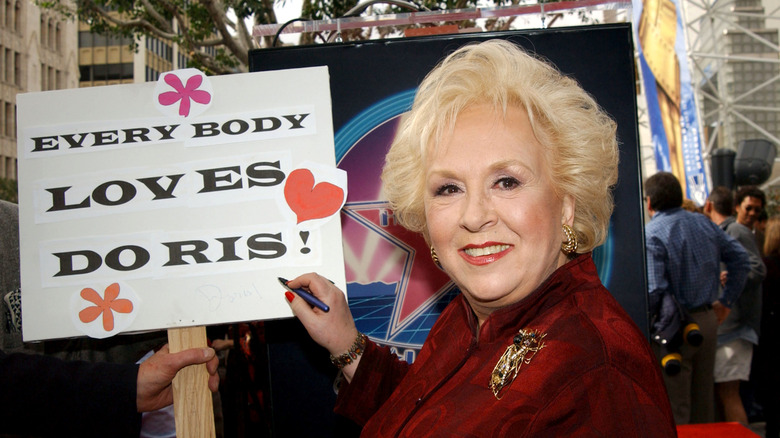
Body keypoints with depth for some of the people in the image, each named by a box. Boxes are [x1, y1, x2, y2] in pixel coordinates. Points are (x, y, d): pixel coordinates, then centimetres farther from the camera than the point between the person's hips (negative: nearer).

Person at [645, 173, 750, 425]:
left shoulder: (651, 234, -16)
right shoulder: (704, 223, 6)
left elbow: (652, 290, -25)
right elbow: (740, 258, 11)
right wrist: (726, 301, 16)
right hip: (708, 319, 7)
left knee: (674, 408, 1)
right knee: (703, 399, 18)